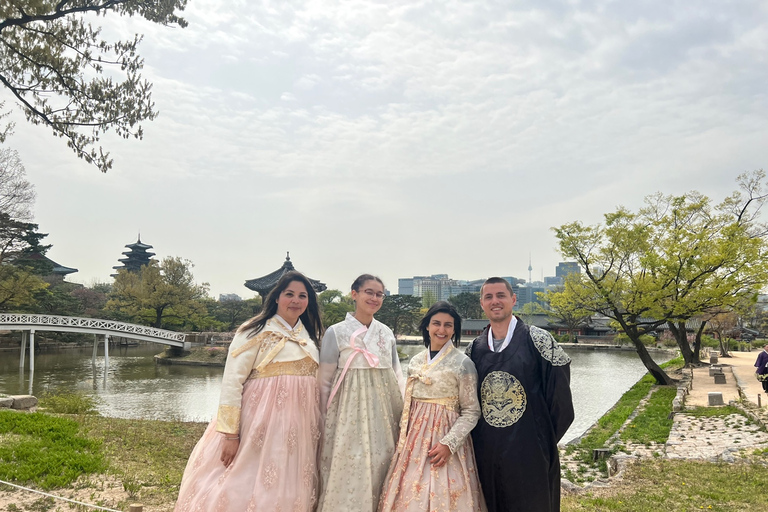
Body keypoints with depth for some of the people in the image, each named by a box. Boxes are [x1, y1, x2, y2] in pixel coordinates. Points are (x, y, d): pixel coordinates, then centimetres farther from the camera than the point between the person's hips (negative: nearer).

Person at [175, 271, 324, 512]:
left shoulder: (309, 335, 12)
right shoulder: (256, 332, -7)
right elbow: (232, 381, -13)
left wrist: (317, 429, 16)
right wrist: (230, 433, -18)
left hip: (299, 428, 6)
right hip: (261, 421, -5)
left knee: (283, 489, 11)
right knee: (245, 486, 0)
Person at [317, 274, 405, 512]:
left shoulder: (386, 333, 8)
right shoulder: (336, 332, -4)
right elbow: (324, 380, -1)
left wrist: (405, 408, 10)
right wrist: (322, 419, -1)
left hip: (385, 412, 4)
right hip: (350, 411, -4)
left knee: (381, 468, 8)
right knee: (350, 470, -1)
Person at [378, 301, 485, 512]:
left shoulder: (463, 363, -8)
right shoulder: (416, 361, 7)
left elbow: (471, 412, -8)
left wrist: (449, 443, -17)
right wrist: (402, 435, 10)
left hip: (444, 437, -5)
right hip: (415, 437, 5)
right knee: (410, 494, 9)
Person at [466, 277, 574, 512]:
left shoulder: (538, 340, -8)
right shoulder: (474, 349, 5)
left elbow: (560, 400, -6)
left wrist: (546, 437, -3)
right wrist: (475, 439, 8)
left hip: (529, 451, -4)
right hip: (486, 453, 4)